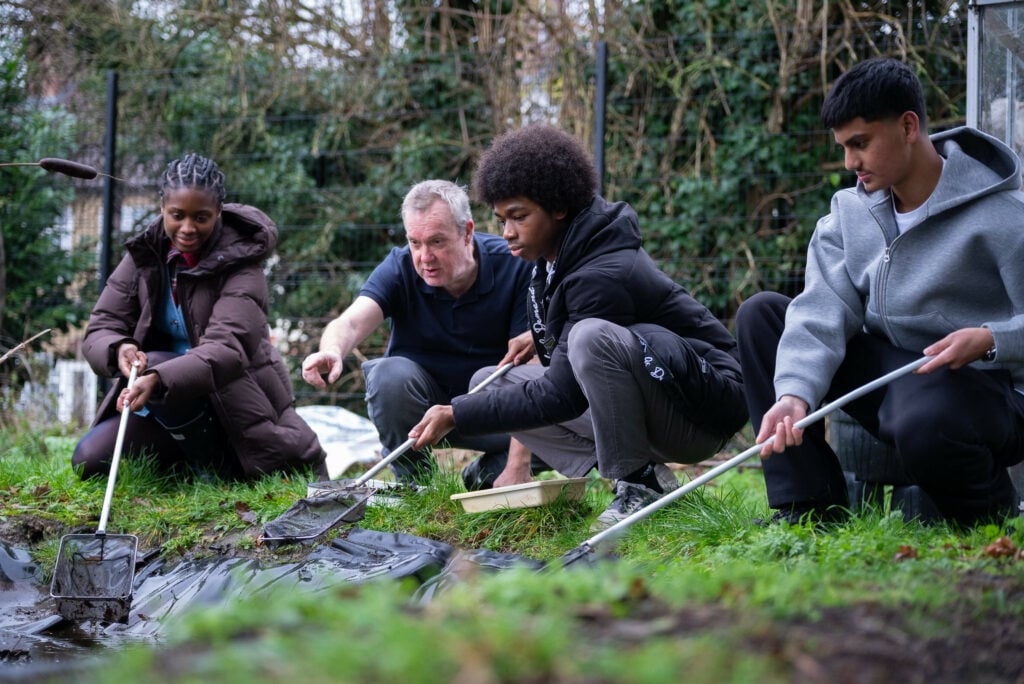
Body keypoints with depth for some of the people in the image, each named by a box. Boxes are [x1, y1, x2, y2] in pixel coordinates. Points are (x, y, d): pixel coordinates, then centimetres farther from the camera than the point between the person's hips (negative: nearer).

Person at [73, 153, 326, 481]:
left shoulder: (239, 263, -17)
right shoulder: (144, 254, -2)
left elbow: (226, 349, -30)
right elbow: (100, 328, -4)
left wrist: (158, 378, -47)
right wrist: (119, 349, -30)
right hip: (171, 404, 5)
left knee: (158, 365, -31)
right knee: (89, 460, -10)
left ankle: (215, 474, -9)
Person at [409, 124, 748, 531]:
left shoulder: (605, 275, -26)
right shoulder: (554, 257, 3)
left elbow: (560, 398, -24)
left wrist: (456, 416, -21)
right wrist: (541, 337, 7)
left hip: (703, 415, -10)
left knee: (593, 337, -37)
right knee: (490, 382, 4)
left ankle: (640, 483, -17)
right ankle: (626, 471, -2)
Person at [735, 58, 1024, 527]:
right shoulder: (850, 211, 4)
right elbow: (824, 311, -10)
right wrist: (795, 393, -27)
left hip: (980, 387, -7)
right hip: (886, 369, 7)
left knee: (923, 427, -42)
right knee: (760, 314, -1)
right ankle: (809, 508, -8)